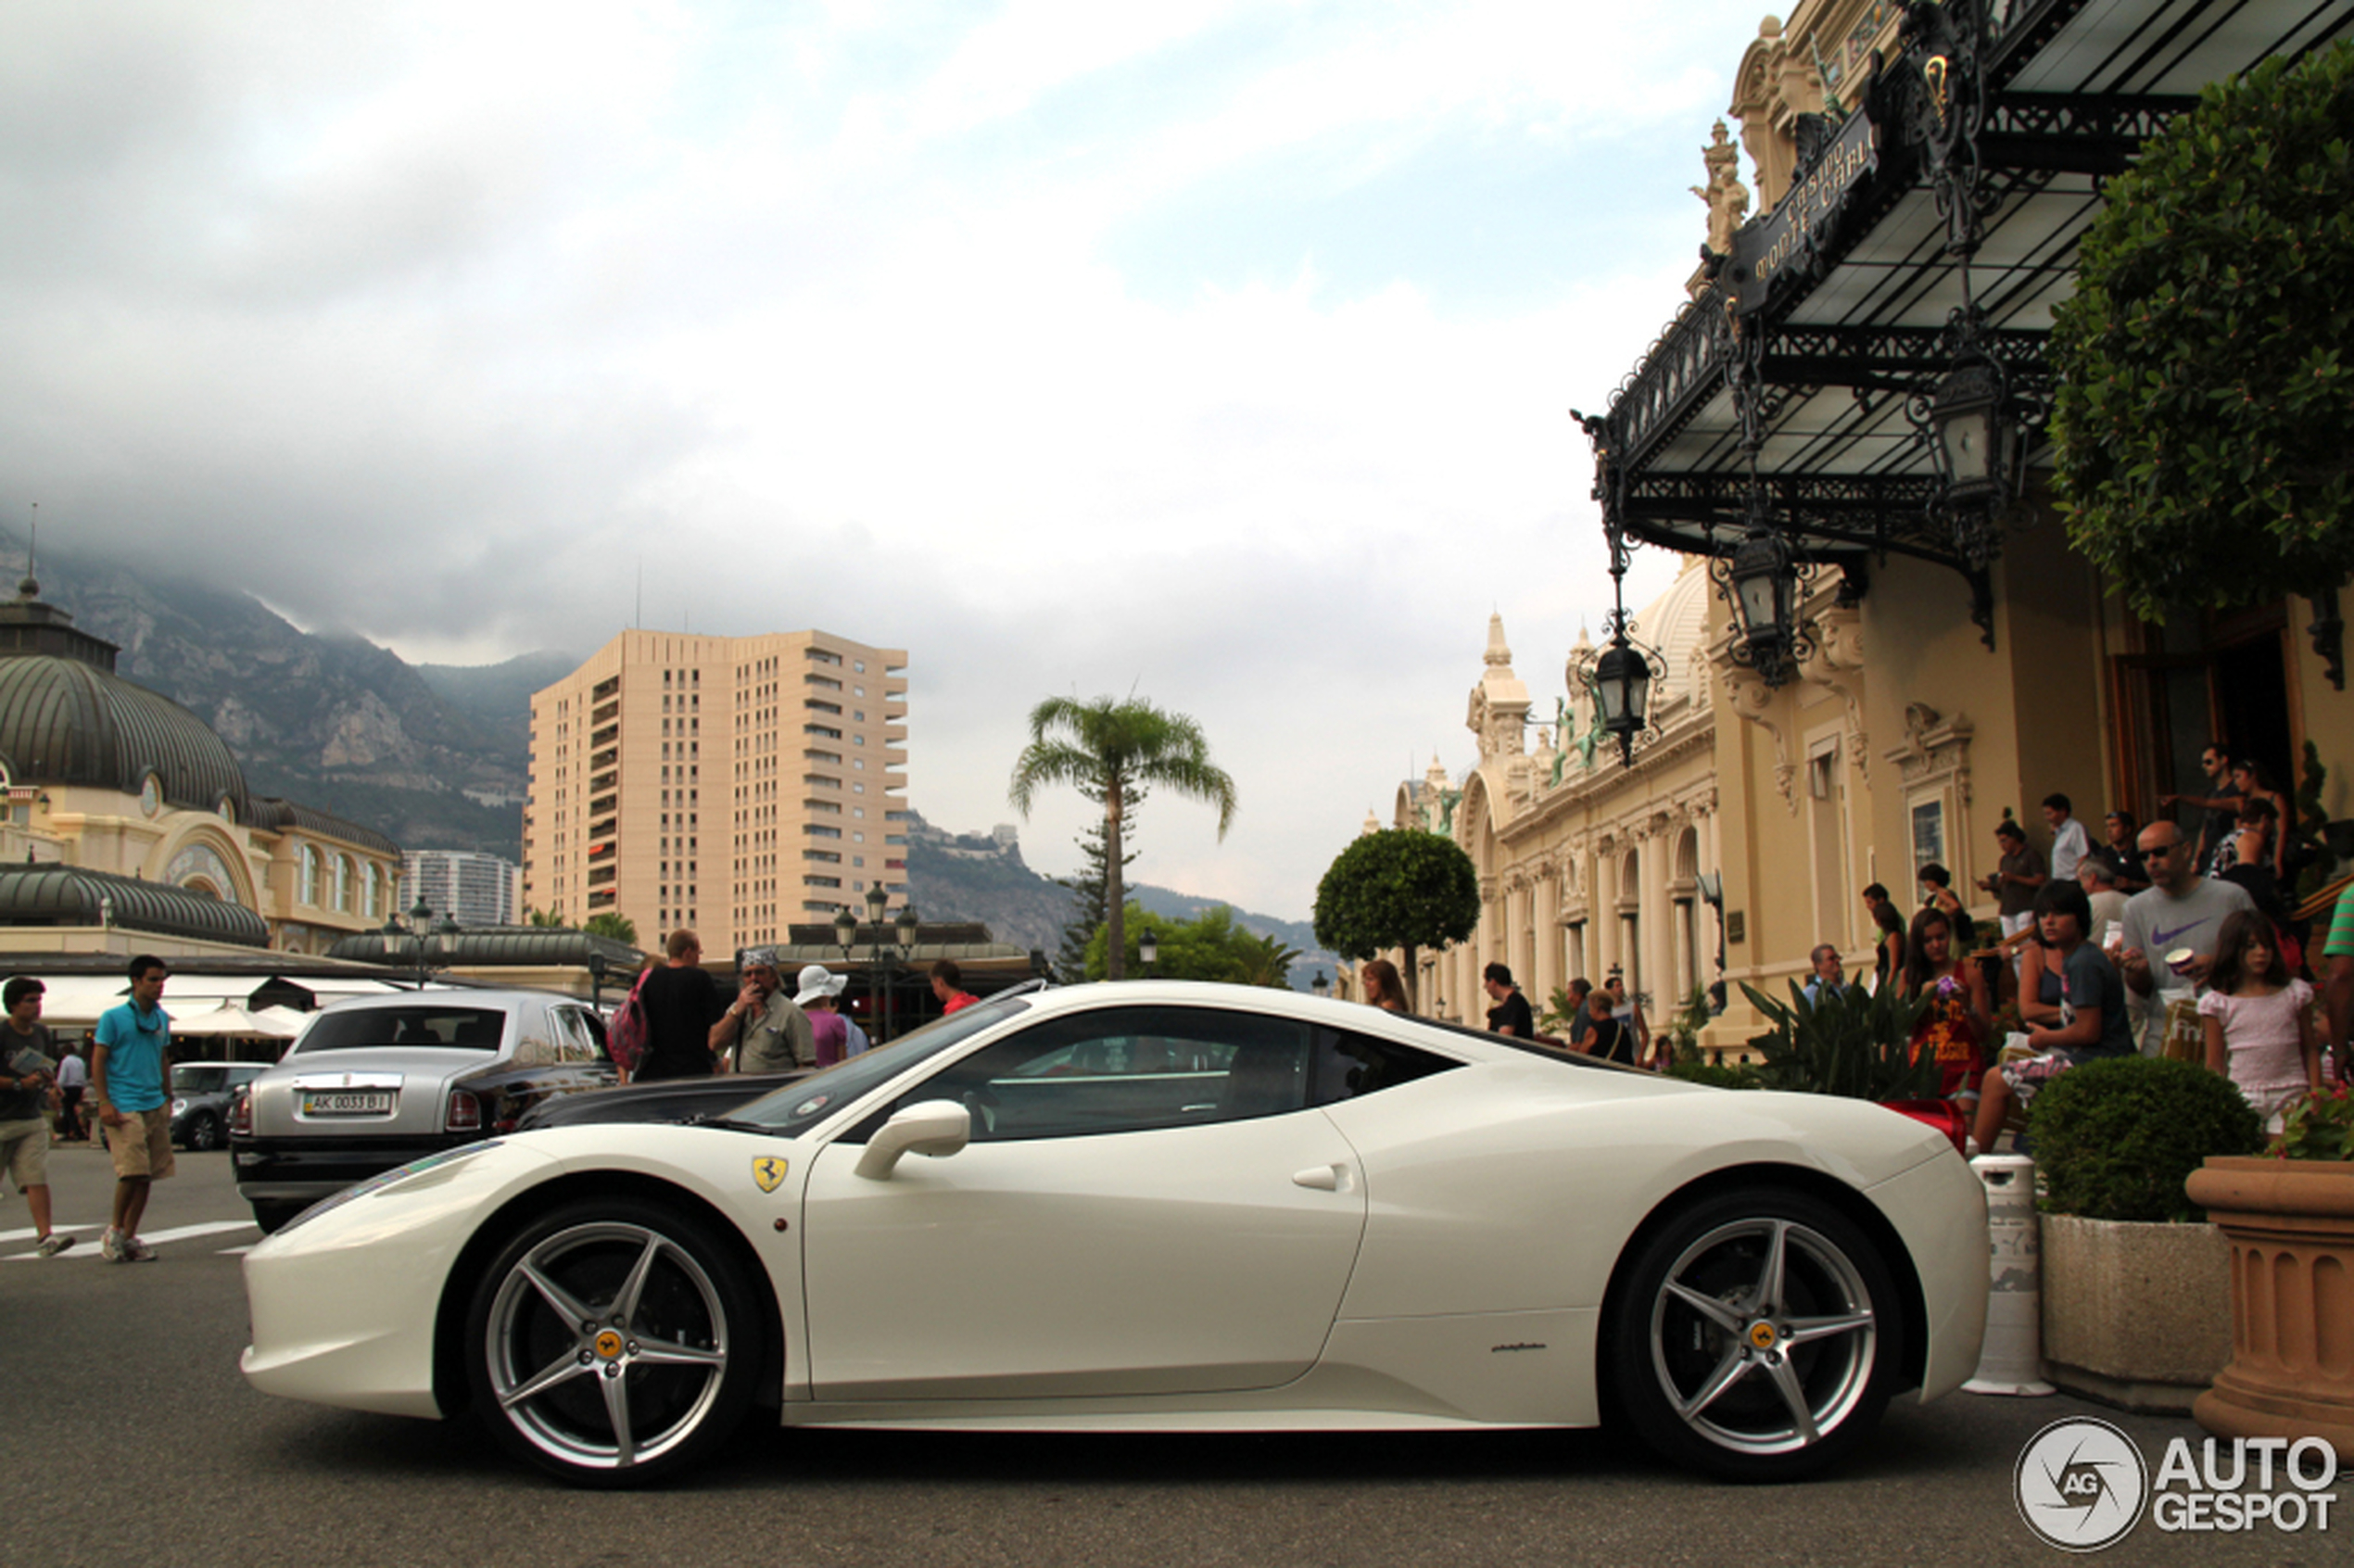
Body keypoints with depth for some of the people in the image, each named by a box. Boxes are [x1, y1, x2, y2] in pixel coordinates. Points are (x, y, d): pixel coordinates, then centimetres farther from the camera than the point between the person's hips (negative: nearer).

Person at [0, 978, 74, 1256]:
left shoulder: (41, 1033, 9)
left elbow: (52, 1067, 23)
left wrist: (48, 1079, 2)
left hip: (33, 1120, 4)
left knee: (38, 1179, -6)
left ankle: (45, 1236, -13)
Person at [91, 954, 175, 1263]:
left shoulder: (161, 1018, 14)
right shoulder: (113, 1017, -3)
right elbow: (98, 1060, -4)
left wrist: (168, 1098, 19)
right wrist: (104, 1103, -12)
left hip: (156, 1107, 6)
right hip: (124, 1107, -6)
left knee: (147, 1175, 4)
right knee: (132, 1172, -14)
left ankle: (129, 1237, 12)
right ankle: (115, 1230, 4)